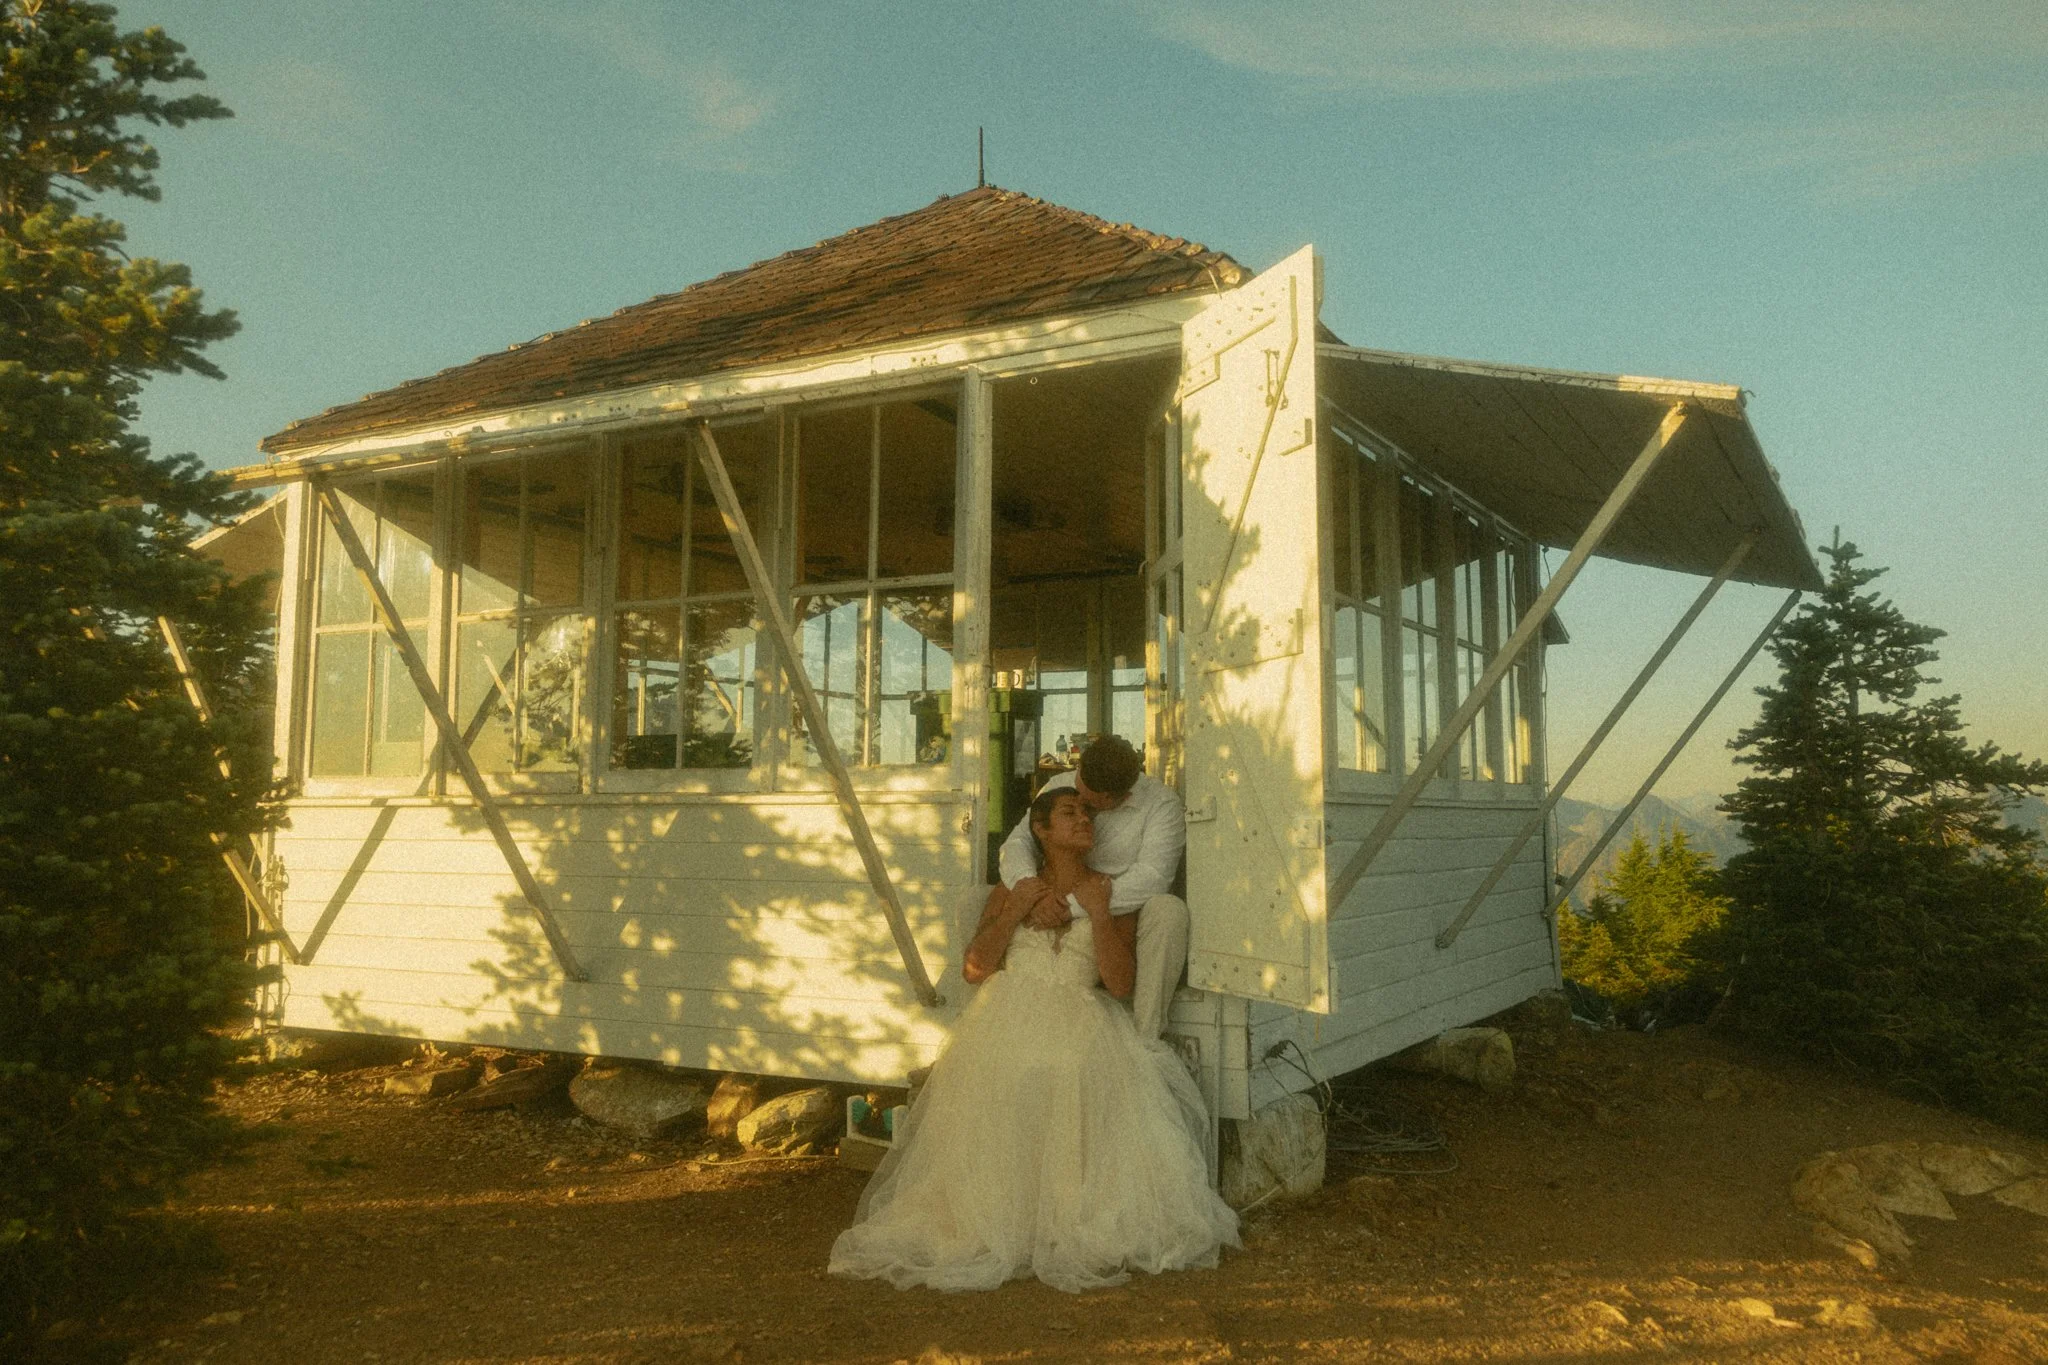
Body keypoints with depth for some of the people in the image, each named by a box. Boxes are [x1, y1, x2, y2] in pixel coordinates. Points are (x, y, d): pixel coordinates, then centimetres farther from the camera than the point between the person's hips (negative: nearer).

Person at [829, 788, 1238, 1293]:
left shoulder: (1109, 892, 18)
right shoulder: (1012, 890, 21)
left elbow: (1120, 983, 4)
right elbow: (975, 967, 10)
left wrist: (1098, 914, -6)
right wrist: (1014, 912, 0)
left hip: (1078, 1019, -1)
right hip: (1009, 1015, 1)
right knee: (994, 1094, -31)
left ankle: (1079, 1227, -25)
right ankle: (985, 1224, -21)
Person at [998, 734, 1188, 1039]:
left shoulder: (1161, 802, -13)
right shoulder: (1060, 786, 1)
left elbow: (1153, 875, -26)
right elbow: (1017, 841, -3)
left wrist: (1073, 906, -34)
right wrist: (1023, 879, -29)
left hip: (1127, 920, -3)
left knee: (1168, 910, -36)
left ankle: (1144, 1039, -30)